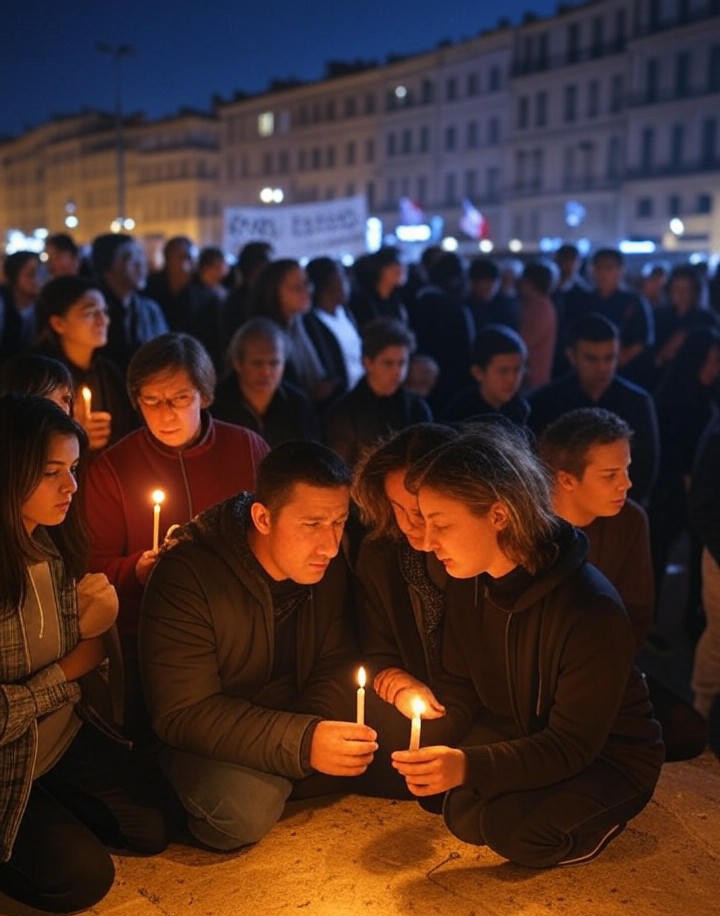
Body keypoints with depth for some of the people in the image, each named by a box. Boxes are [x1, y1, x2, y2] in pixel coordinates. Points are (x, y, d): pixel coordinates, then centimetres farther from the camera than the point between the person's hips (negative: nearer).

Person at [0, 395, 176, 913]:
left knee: (155, 828, 2)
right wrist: (70, 671, -13)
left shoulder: (57, 544, -4)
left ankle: (55, 812, 23)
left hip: (66, 738, 7)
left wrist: (93, 623, -14)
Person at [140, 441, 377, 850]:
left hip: (290, 716, 6)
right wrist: (302, 743, -40)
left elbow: (334, 668, -5)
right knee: (249, 807, -33)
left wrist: (318, 734, -29)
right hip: (201, 740, -5)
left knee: (376, 744, -17)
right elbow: (183, 714, -28)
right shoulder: (187, 575, -27)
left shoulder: (328, 564, -10)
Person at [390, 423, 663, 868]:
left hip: (607, 754, -7)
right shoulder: (469, 582, -10)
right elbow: (462, 685, 3)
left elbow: (573, 745, -29)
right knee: (454, 805, -13)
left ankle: (601, 812, 1)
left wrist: (469, 765, -41)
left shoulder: (592, 611, -32)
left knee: (515, 830, -29)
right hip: (524, 738, 7)